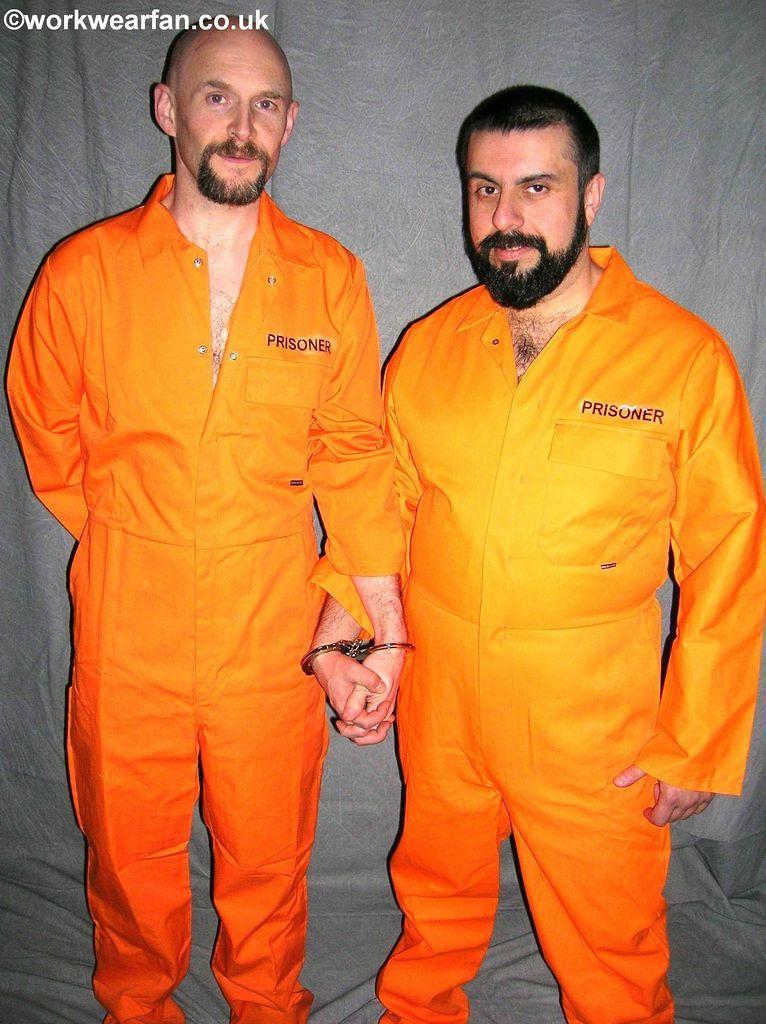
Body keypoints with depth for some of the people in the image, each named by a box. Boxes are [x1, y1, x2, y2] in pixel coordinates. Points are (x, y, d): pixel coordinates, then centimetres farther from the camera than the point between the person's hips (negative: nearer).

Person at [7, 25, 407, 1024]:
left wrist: (378, 627, -4)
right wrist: (139, 540, 7)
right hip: (128, 631, 0)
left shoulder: (330, 276, -1)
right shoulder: (86, 271, -4)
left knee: (269, 857, 17)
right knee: (130, 853, 19)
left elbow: (355, 456, 0)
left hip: (273, 633, 1)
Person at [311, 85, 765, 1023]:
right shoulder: (427, 347, 0)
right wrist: (345, 622, -7)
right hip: (437, 705, 4)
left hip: (592, 731, -3)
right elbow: (385, 502, 7)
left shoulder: (686, 356, -11)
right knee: (436, 906, 26)